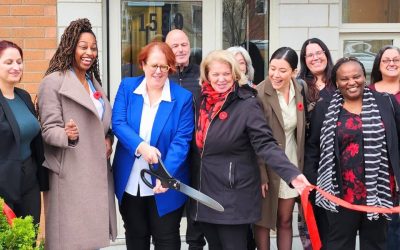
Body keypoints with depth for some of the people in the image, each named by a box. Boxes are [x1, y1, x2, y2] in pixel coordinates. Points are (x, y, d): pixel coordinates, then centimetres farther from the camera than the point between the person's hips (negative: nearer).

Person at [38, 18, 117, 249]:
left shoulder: (94, 81, 17)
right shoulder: (53, 82, -7)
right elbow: (49, 129, -11)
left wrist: (108, 139, 5)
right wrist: (68, 135, -32)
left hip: (97, 172, 7)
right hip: (70, 175, -7)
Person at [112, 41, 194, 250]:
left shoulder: (183, 97, -7)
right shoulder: (127, 87, 0)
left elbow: (181, 140, -13)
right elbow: (118, 123, -8)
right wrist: (140, 146, -26)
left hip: (164, 184, -2)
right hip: (130, 183, 2)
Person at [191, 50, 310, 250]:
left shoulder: (247, 104, -12)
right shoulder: (205, 101, 6)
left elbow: (265, 144, -20)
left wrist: (291, 174, -34)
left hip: (234, 196, -6)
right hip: (205, 193, 6)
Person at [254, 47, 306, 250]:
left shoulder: (299, 90, 0)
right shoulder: (260, 94, -17)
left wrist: (301, 165, 10)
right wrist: (260, 174, -17)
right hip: (268, 166, -5)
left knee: (285, 220, 13)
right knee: (263, 219, 8)